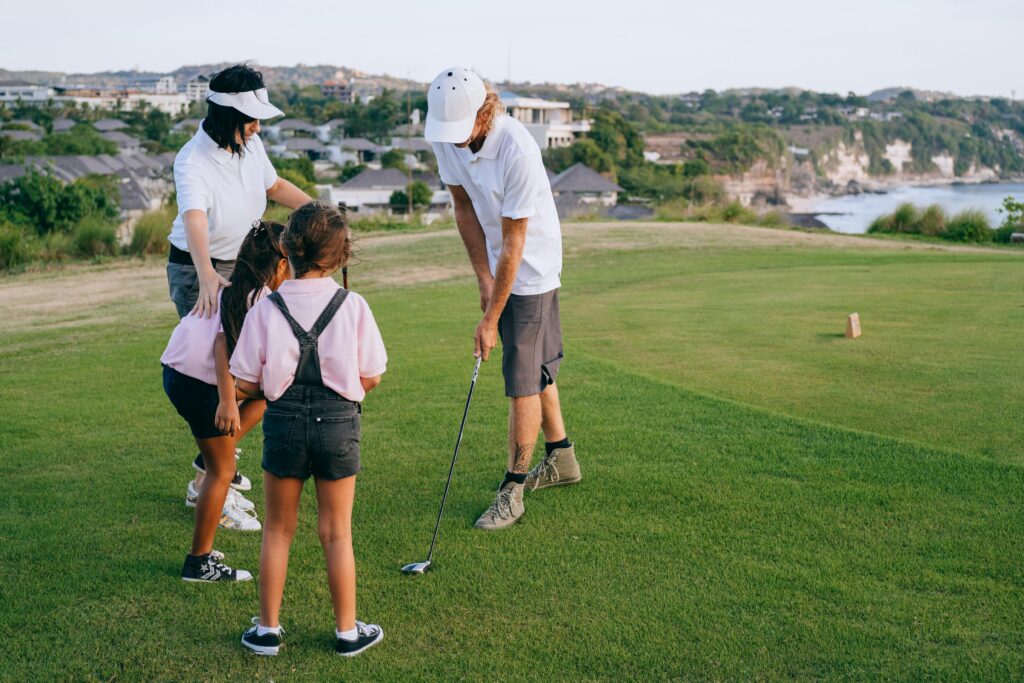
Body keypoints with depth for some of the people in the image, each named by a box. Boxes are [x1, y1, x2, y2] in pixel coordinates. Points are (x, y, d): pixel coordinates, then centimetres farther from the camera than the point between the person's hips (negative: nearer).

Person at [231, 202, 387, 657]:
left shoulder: (267, 309, -8)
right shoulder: (353, 307, -8)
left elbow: (244, 384, -6)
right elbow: (371, 378, -2)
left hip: (284, 423, 0)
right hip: (338, 423, 0)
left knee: (278, 529, 16)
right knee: (336, 533, 13)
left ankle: (267, 629, 25)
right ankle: (347, 631, 23)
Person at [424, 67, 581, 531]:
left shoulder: (517, 151, -31)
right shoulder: (445, 136, -11)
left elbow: (513, 242, -26)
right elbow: (463, 206, 2)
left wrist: (491, 318, -21)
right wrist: (483, 277, -3)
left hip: (531, 268, -7)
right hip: (499, 266, 7)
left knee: (523, 379, -6)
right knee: (537, 365, 18)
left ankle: (513, 488, 3)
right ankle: (561, 458, 34)